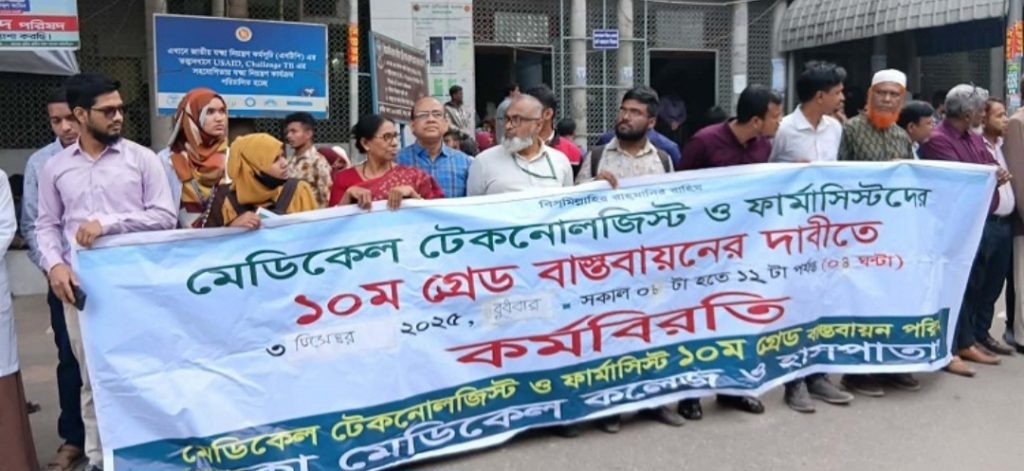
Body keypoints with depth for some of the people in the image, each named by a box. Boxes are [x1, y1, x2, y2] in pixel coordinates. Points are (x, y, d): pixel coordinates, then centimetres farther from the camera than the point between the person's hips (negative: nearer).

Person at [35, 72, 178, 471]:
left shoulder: (141, 158, 2)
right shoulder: (55, 167, 9)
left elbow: (165, 216, -3)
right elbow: (46, 225, 11)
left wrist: (108, 223, -12)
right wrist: (54, 264, -7)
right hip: (80, 285, 2)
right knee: (93, 378, 10)